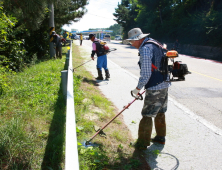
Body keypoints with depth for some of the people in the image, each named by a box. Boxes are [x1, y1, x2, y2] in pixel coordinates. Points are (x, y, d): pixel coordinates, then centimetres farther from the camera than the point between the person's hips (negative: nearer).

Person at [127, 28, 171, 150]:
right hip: (164, 85, 10)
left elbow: (145, 74, -21)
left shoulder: (145, 49, -17)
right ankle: (160, 137, 34)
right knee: (160, 113, 20)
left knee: (147, 115, -1)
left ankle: (143, 143, 9)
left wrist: (138, 89, -9)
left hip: (155, 88, -10)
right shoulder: (155, 44, 13)